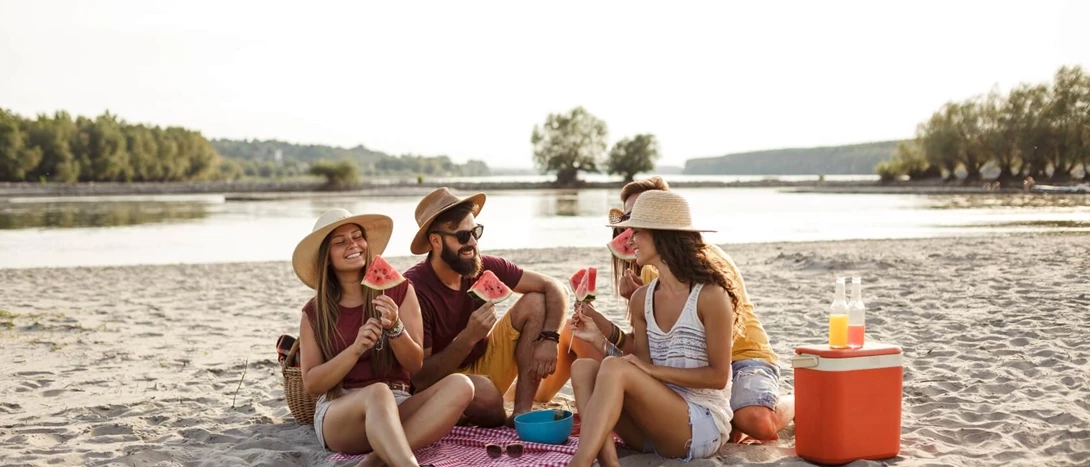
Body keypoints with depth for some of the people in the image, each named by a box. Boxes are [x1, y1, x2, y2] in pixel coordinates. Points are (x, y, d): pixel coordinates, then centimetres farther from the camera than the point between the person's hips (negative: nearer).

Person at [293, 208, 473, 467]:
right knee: (378, 392, -38)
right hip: (338, 412, -2)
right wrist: (356, 349, -14)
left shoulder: (399, 290, 8)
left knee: (460, 385, -28)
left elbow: (415, 364, 4)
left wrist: (394, 328, -17)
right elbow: (311, 383, 2)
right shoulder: (314, 313, 8)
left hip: (398, 407, 2)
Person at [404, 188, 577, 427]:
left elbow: (554, 289, -4)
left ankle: (522, 413, -15)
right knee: (484, 392, -41)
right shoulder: (413, 288, -24)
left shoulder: (485, 267, -9)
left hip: (484, 366, 7)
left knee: (535, 303, -11)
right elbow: (420, 378, -24)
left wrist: (549, 339, -21)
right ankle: (501, 423, -5)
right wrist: (469, 336, -34)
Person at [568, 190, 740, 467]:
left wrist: (654, 370, -16)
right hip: (654, 425, 7)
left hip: (703, 425, -7)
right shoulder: (642, 299, 9)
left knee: (615, 369, -28)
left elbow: (718, 376, -11)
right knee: (583, 368, -15)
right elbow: (643, 373, 9)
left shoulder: (710, 295, -10)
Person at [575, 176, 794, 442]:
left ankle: (794, 403, 5)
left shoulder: (707, 261, -16)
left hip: (742, 355, -7)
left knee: (757, 423, -38)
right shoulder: (647, 273, 4)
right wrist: (608, 332, -23)